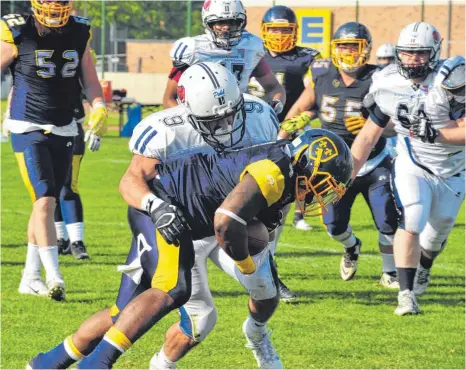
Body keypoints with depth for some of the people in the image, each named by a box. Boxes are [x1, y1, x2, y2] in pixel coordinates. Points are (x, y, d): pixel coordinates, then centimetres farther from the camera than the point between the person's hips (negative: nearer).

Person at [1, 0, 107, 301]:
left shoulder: (78, 34, 2)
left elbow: (90, 81, 9)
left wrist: (100, 110, -8)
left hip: (63, 130, 5)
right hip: (28, 129, -5)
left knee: (47, 204, 10)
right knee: (45, 200, -16)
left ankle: (30, 278, 20)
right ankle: (54, 277, -19)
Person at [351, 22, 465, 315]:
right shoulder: (389, 85, -9)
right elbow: (368, 136, -2)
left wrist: (434, 133, -34)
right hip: (412, 167, 0)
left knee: (437, 234, 16)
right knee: (411, 223, -21)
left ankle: (422, 270, 48)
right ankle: (406, 294, -20)